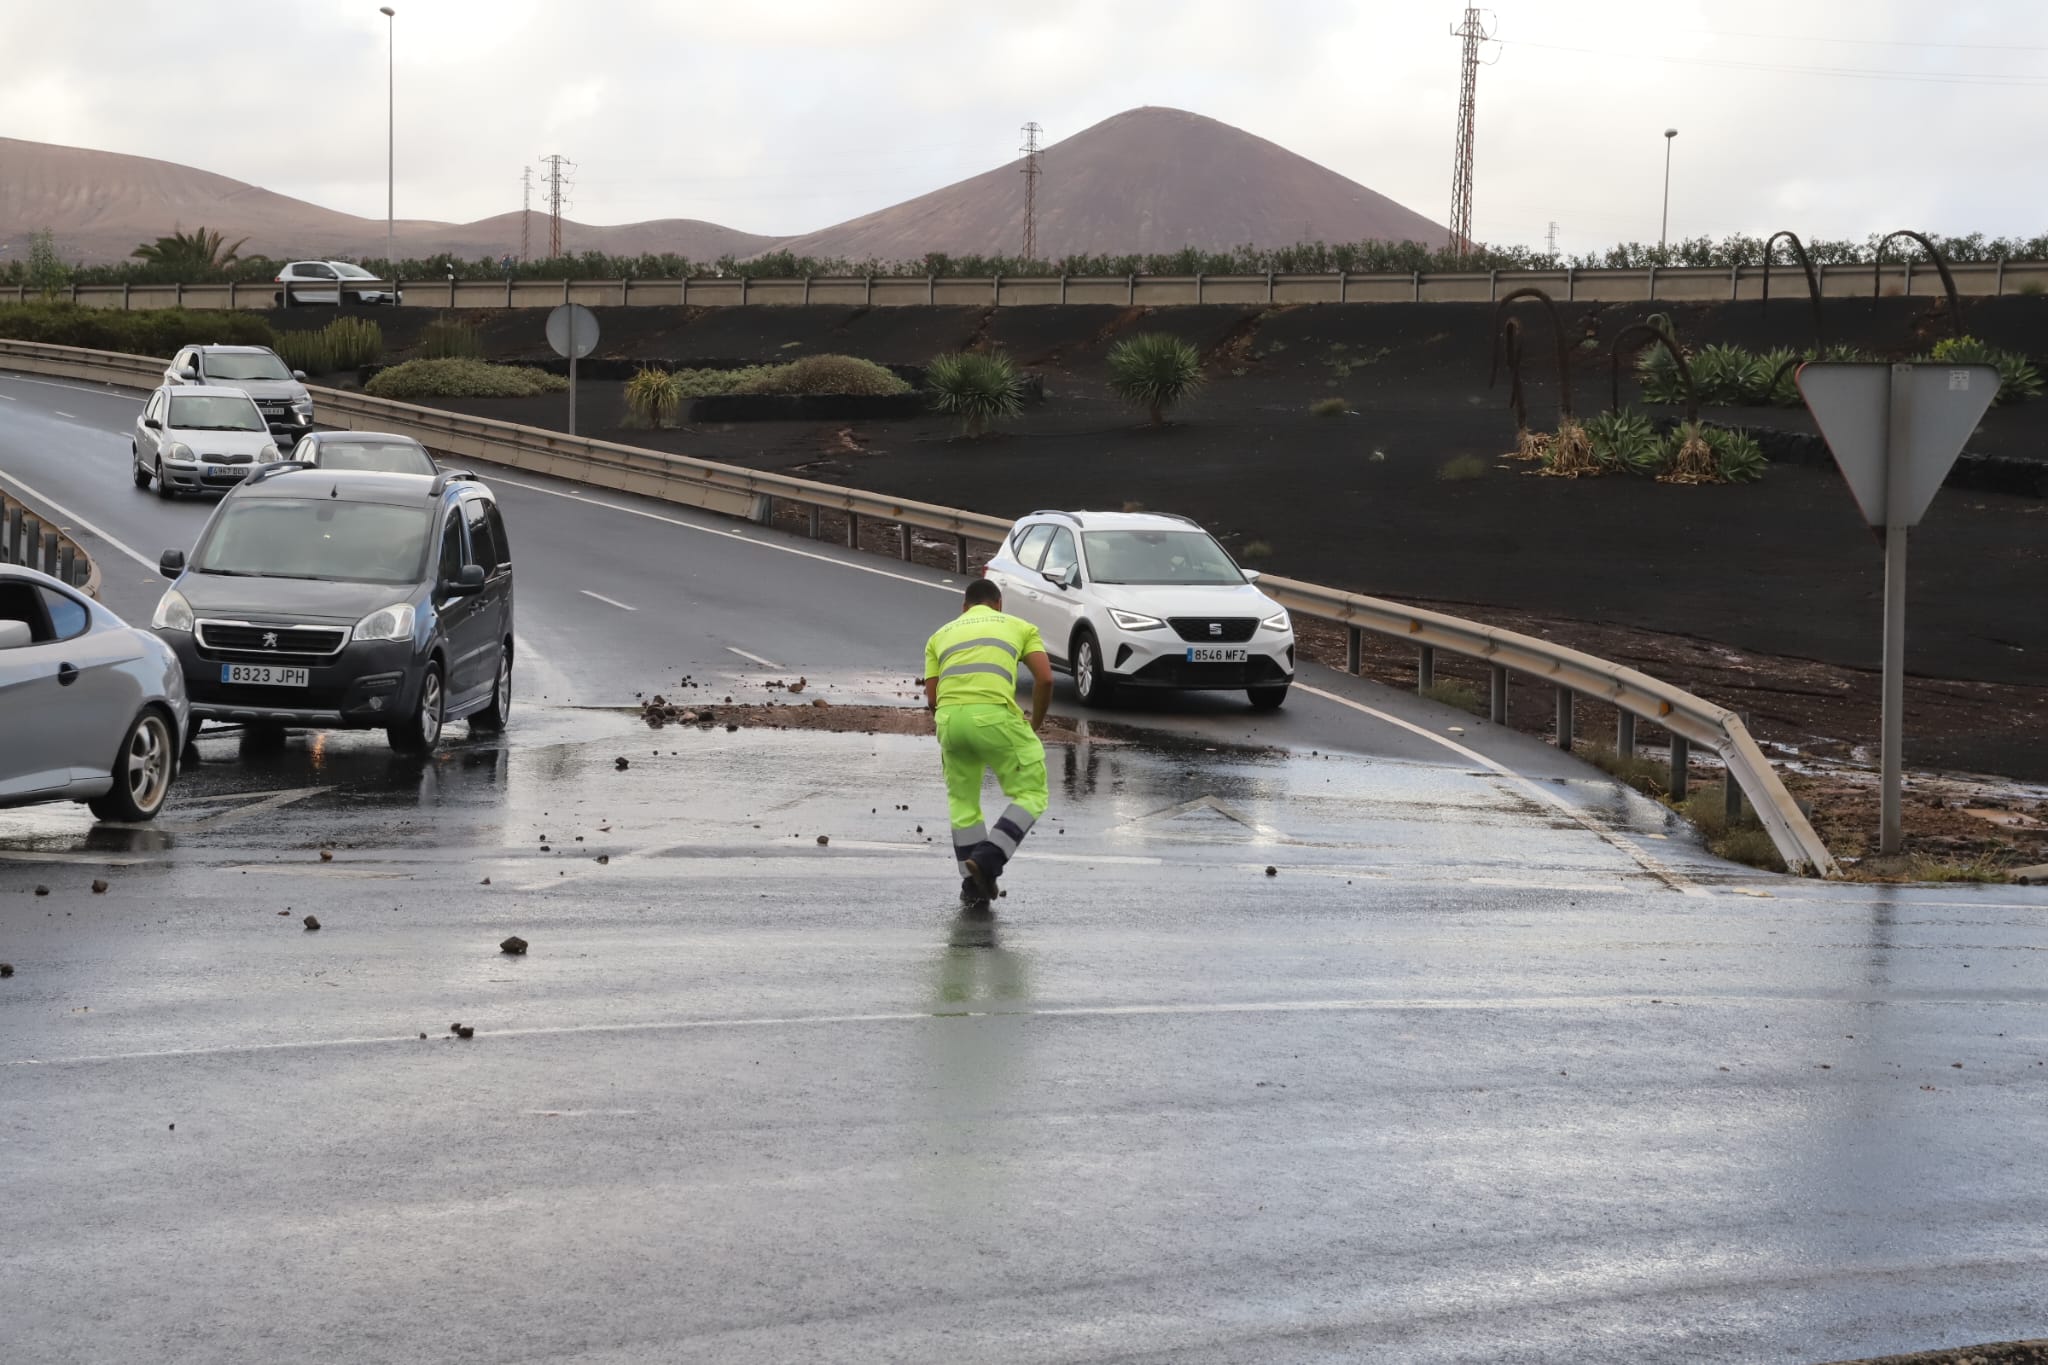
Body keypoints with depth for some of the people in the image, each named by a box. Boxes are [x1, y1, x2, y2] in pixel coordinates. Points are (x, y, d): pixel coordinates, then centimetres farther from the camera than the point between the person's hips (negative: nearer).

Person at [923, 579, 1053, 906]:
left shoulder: (941, 634, 28)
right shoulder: (1020, 626, 22)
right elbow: (1044, 679, 8)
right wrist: (1034, 726, 21)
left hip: (948, 716, 3)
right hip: (994, 714, -3)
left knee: (962, 802, 22)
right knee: (1031, 793, 11)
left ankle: (973, 884, 21)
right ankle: (987, 860, -6)